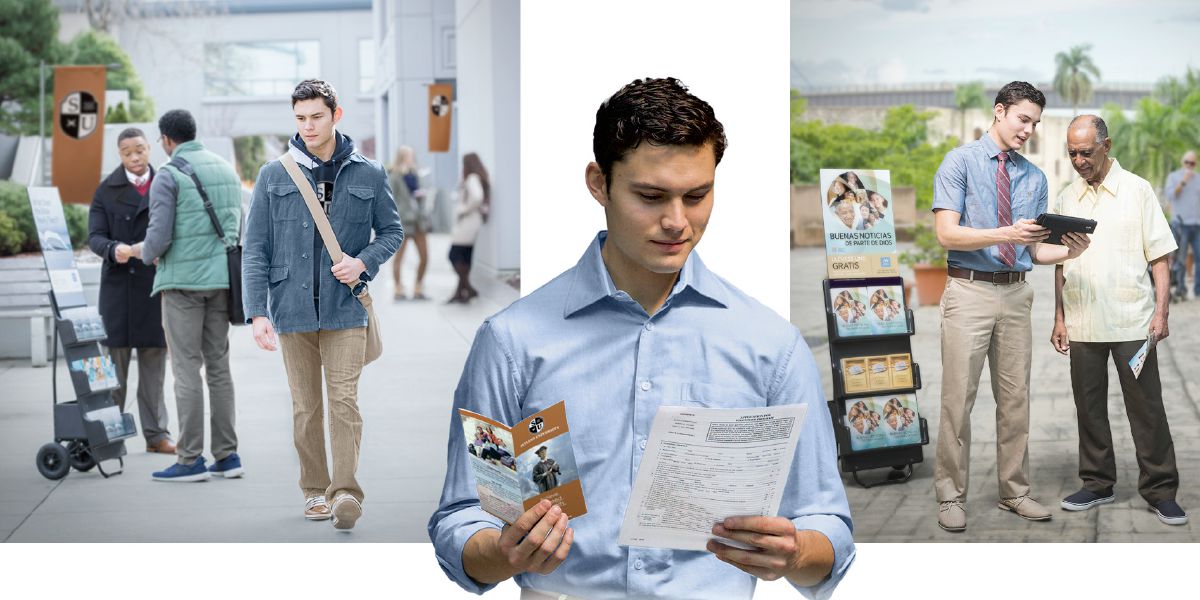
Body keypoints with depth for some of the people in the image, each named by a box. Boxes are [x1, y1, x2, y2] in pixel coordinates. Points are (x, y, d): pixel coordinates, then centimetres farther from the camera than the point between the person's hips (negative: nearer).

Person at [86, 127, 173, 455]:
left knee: (154, 363, 6)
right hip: (119, 286, -1)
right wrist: (114, 249, -23)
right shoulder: (107, 190, 6)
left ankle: (156, 434, 11)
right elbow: (95, 236, -2)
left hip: (156, 286, 1)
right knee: (115, 361, 2)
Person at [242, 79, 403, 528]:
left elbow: (392, 231, 13)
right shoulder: (273, 175, 4)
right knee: (305, 407, 8)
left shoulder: (368, 174, 4)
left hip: (345, 308, -1)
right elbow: (255, 249, 3)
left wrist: (363, 262, -7)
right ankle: (315, 491, 18)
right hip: (292, 309, 1)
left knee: (344, 401, -9)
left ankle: (346, 492, -11)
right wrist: (257, 312, -6)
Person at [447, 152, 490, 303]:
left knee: (455, 255, -8)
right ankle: (460, 291, 12)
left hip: (468, 222, -10)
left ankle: (468, 289, -7)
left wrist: (465, 210, -19)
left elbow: (477, 197, -30)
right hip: (467, 222, 10)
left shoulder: (472, 179, -14)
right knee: (464, 258, 10)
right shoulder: (479, 178, 15)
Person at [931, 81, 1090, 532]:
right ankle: (950, 497, 8)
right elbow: (947, 233, -13)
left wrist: (1069, 251, -7)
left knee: (1015, 399, 11)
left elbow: (1034, 250, 13)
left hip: (1016, 294, 5)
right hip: (969, 292, -5)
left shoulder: (1034, 178, 12)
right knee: (958, 399, -2)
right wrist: (1007, 234, -24)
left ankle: (1014, 492, 22)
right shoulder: (960, 162, -2)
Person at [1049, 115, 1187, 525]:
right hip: (1082, 323, 4)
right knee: (1089, 406, 9)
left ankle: (1160, 490, 8)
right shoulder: (1066, 199, 10)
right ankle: (1097, 483, 20)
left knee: (1146, 407, 0)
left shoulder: (1137, 191, 0)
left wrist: (1161, 311, -8)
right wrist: (1059, 318, 9)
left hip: (1132, 321, -3)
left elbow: (1159, 256, 0)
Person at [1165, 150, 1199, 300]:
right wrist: (1183, 181, -15)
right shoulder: (1173, 177, 7)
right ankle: (1180, 288, 0)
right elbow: (1170, 195, -8)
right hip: (1182, 224, -4)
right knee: (1180, 258, -5)